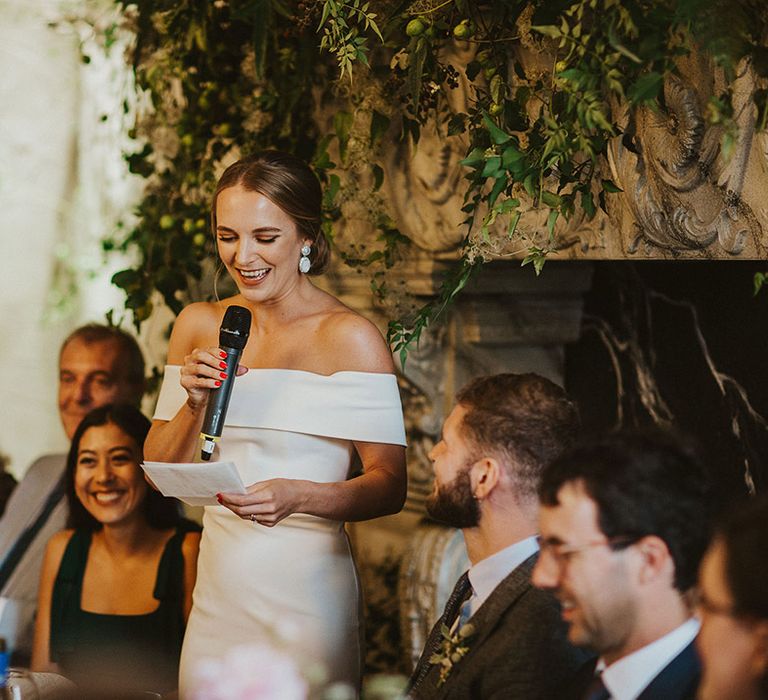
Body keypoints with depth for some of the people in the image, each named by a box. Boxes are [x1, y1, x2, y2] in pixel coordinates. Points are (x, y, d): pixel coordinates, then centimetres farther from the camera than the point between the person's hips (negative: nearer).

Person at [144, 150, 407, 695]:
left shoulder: (349, 337, -9)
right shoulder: (200, 326, 8)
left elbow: (390, 486, -11)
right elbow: (161, 475, 11)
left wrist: (298, 496, -27)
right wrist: (195, 403, -7)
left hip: (305, 591, -5)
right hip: (217, 590, 5)